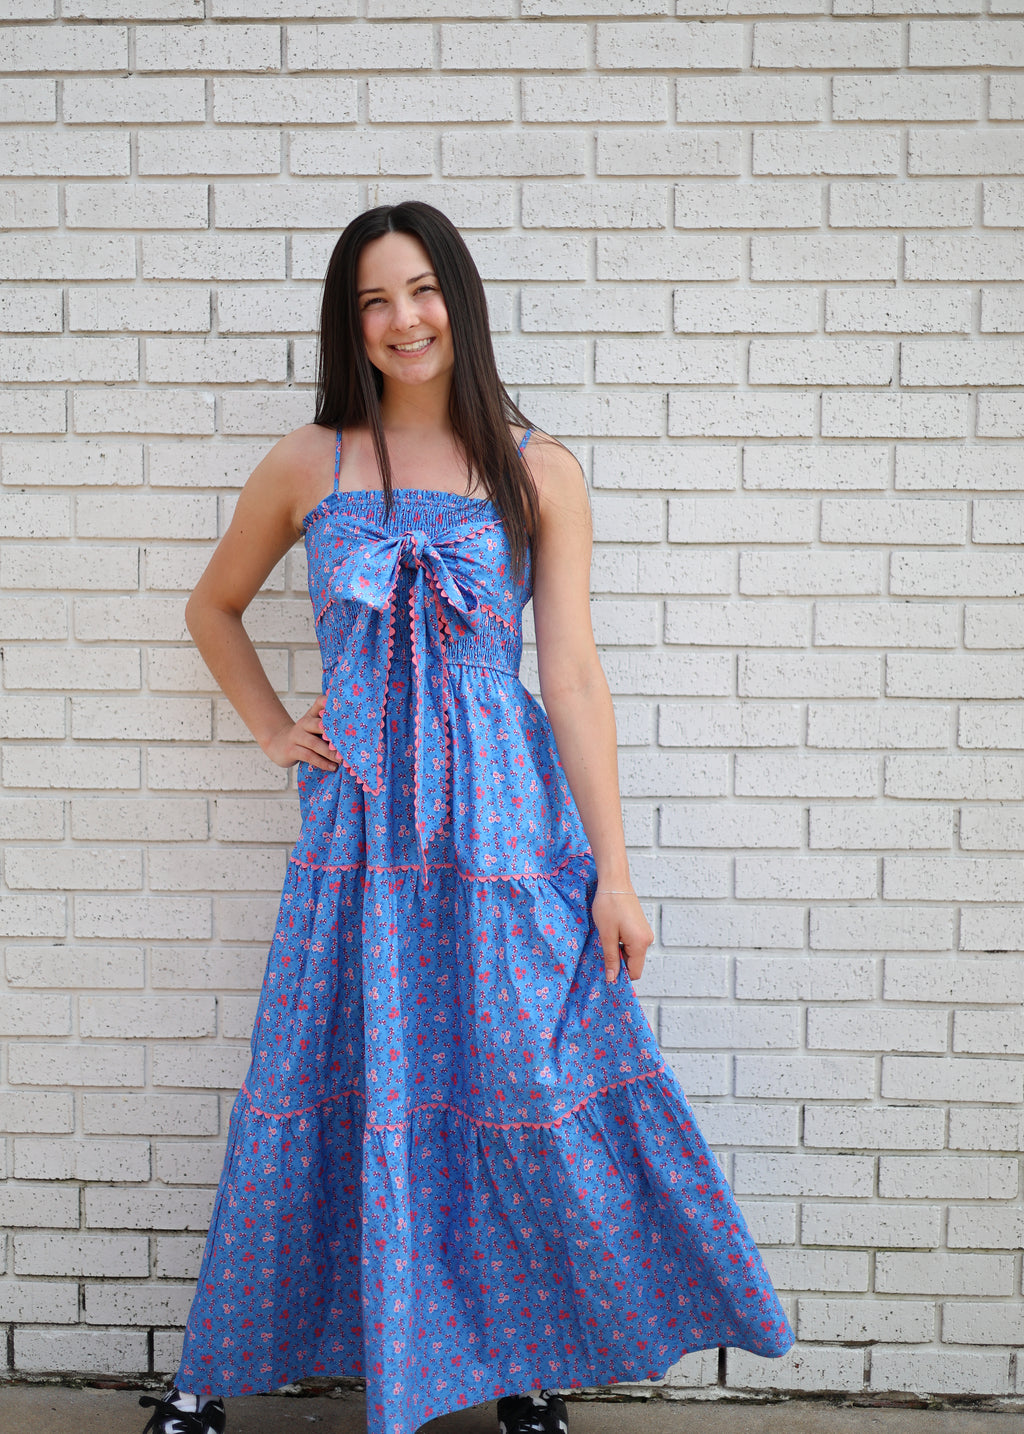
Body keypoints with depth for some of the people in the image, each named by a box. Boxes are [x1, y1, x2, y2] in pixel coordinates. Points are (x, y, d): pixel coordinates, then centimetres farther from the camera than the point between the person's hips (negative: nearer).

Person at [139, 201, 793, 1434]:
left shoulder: (538, 472, 1)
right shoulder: (307, 466, 4)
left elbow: (573, 673, -2)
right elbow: (213, 607, 20)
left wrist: (612, 871, -5)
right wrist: (272, 731, 8)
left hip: (505, 822, 0)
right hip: (357, 824, 1)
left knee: (528, 1097, 4)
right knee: (329, 1099, 7)